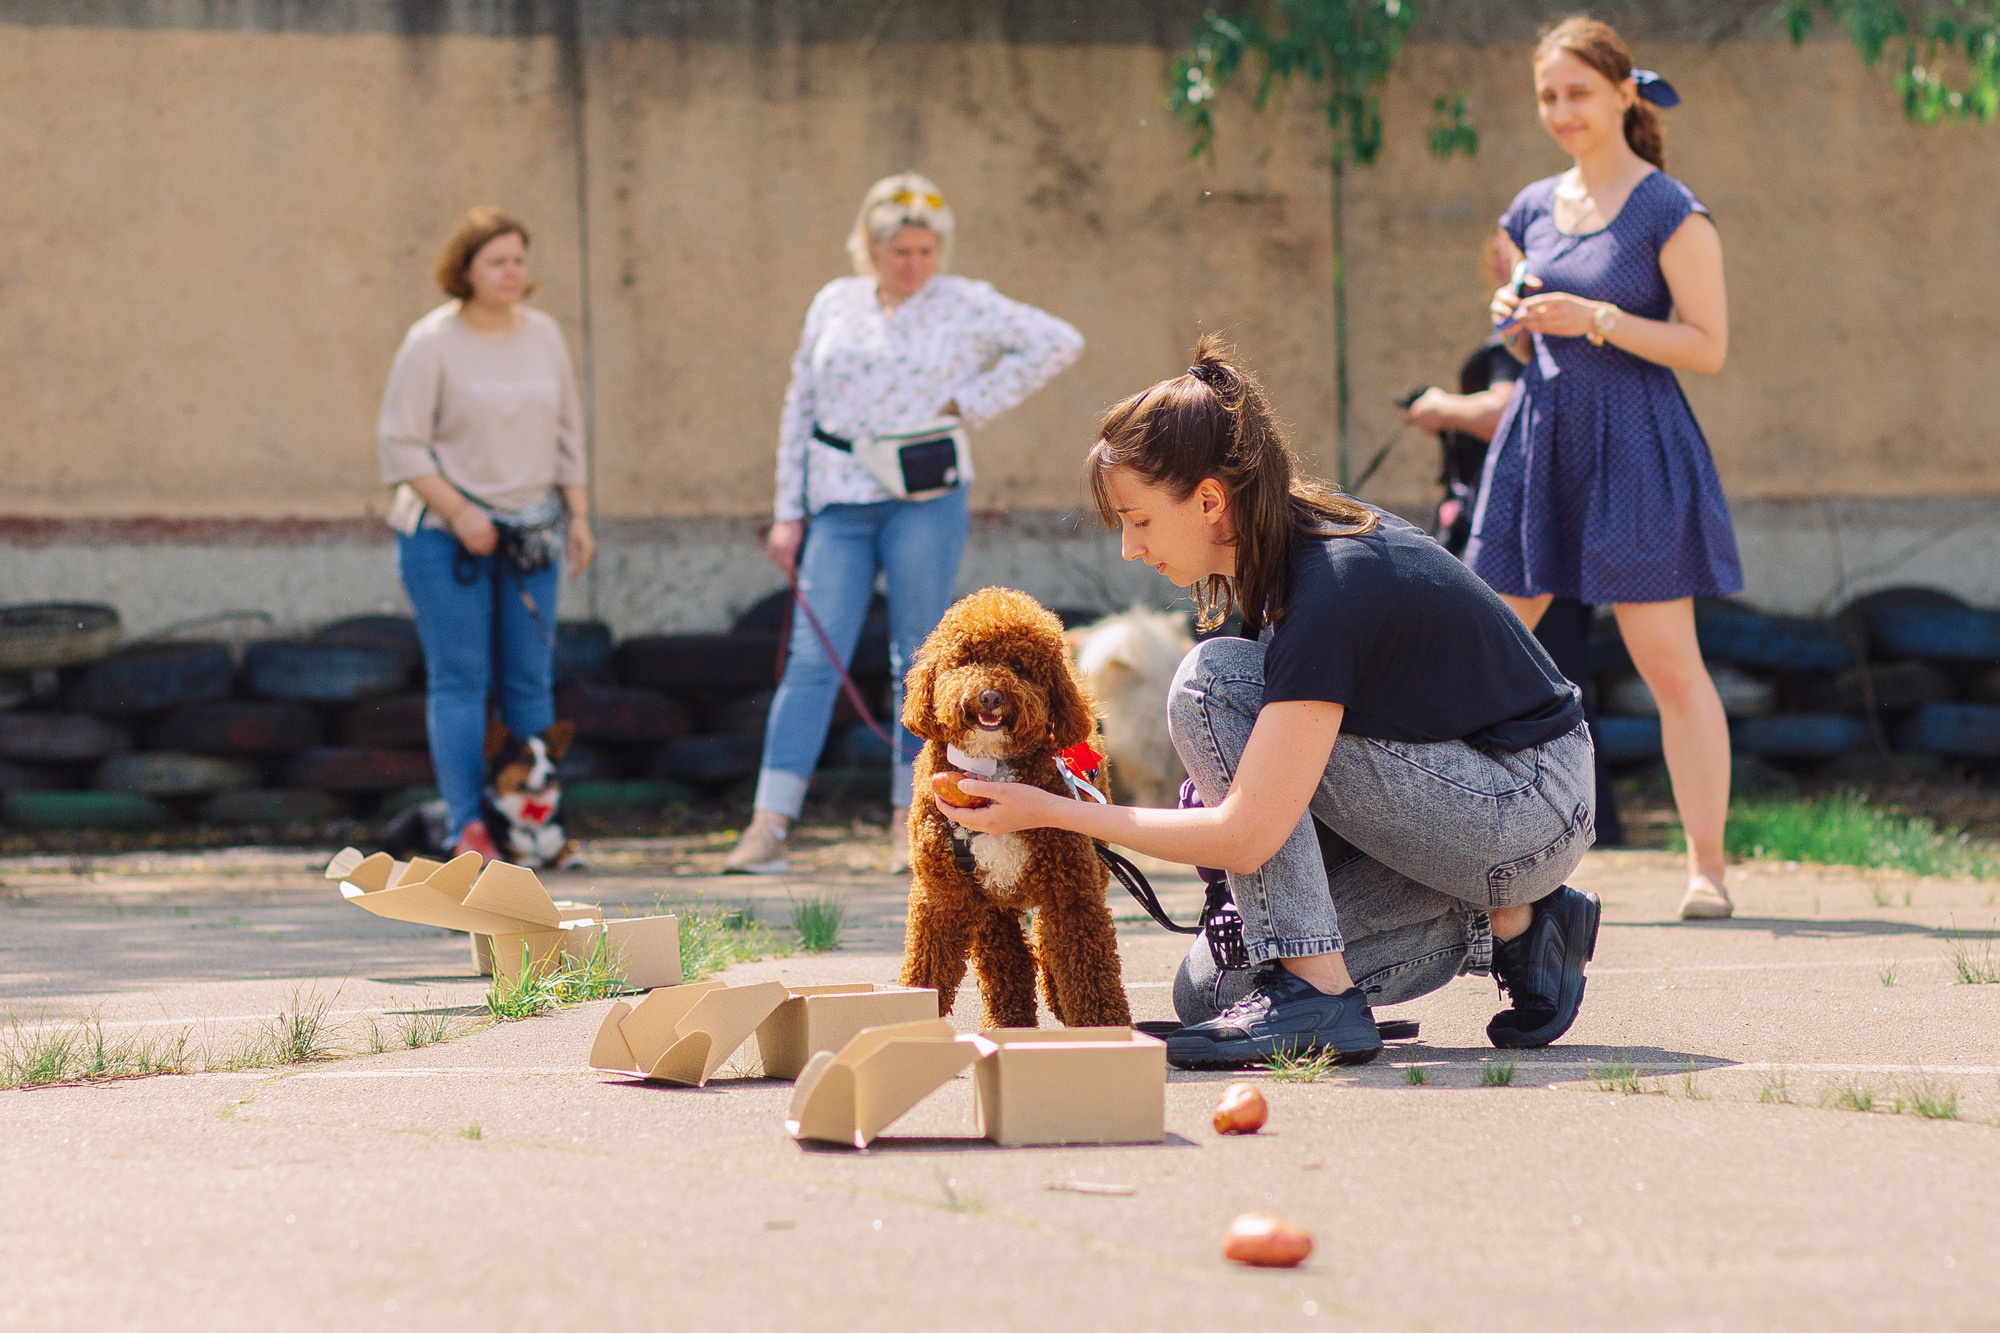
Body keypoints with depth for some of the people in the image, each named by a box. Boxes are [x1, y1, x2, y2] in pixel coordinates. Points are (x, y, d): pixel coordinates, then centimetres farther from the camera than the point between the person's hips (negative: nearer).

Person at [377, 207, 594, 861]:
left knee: (530, 680, 4)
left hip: (530, 531, 5)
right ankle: (466, 826, -8)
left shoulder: (544, 335, 9)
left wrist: (578, 516, 9)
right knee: (458, 679, -7)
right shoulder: (432, 342, -8)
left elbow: (567, 432, 16)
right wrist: (459, 512, -16)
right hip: (445, 535, -5)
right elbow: (399, 443, -9)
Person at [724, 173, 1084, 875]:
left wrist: (971, 401, -4)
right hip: (837, 503, 2)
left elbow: (1059, 342, -1)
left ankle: (909, 821, 8)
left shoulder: (966, 304, 1)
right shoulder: (834, 304, 10)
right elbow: (799, 409, 13)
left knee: (919, 658, 1)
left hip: (924, 500, -2)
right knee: (814, 658, -5)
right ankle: (767, 829, -10)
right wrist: (788, 513, 8)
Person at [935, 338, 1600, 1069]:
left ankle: (1318, 995, -19)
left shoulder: (1328, 593, -26)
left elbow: (1244, 836, -28)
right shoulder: (1307, 533, 1)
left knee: (1211, 682, -20)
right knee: (1210, 991, 2)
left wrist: (1047, 811, -21)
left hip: (1533, 811, -9)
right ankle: (1508, 923, 6)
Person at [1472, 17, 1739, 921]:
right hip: (1540, 443, 6)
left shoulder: (1671, 213, -6)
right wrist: (1513, 321, 0)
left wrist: (1598, 319, -18)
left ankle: (1707, 866, 1)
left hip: (1634, 448, -6)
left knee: (1668, 663, -5)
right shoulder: (1533, 211, 12)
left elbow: (1709, 347, -10)